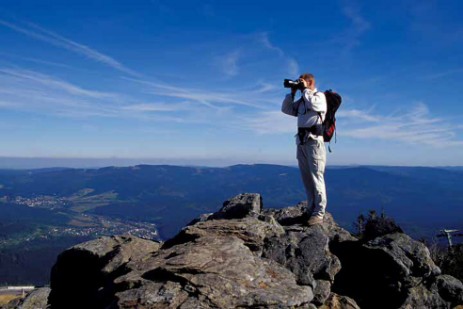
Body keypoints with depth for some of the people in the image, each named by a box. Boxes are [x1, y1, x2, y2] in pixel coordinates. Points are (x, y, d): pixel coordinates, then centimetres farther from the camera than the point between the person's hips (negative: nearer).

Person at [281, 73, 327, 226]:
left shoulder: (320, 96, 3)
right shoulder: (301, 100, 22)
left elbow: (313, 105, -19)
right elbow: (285, 109, 20)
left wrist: (305, 89, -5)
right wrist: (292, 92, 12)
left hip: (314, 141, -7)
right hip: (301, 142, 7)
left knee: (316, 178, -10)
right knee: (307, 179, 7)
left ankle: (319, 213, -9)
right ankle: (311, 210, 13)